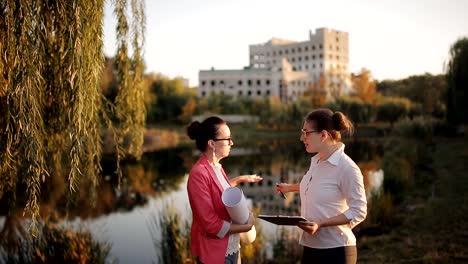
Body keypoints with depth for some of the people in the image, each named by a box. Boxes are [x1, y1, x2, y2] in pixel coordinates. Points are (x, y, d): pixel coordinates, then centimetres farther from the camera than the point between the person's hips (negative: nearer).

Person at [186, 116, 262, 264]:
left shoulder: (217, 167, 3)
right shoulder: (199, 174, -22)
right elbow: (211, 224, -22)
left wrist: (241, 179, 18)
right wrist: (246, 227, -12)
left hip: (232, 247, 8)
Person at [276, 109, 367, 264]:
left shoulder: (347, 168, -19)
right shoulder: (315, 160, 5)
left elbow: (358, 212, -19)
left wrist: (321, 225, -26)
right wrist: (290, 188, 28)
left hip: (335, 250, -7)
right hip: (310, 246, 8)